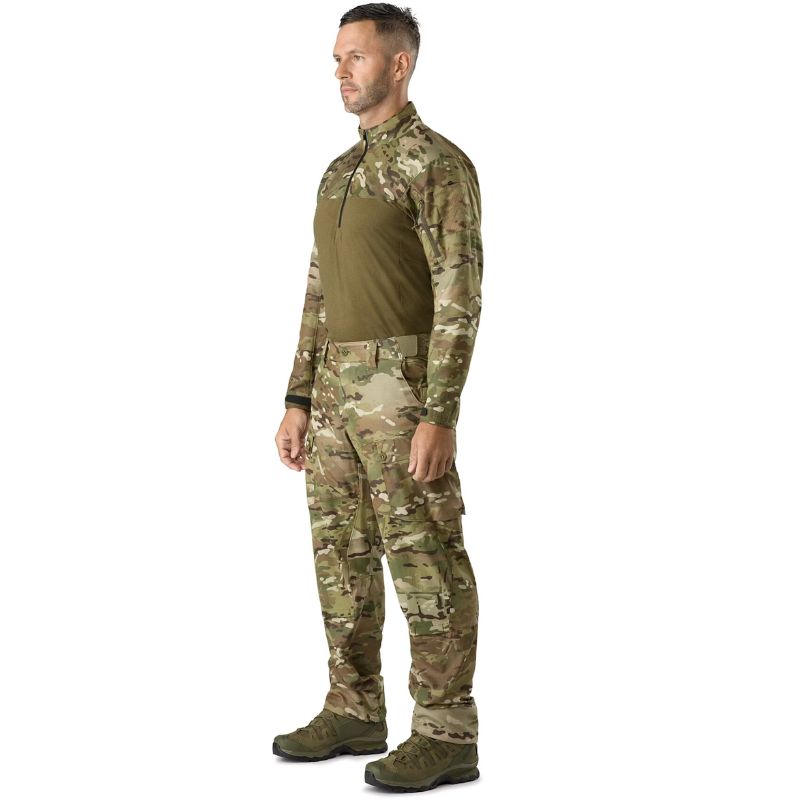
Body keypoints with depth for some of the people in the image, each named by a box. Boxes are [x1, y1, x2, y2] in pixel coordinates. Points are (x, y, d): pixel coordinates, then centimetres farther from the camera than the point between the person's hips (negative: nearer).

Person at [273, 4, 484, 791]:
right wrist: (298, 401, 14)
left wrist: (439, 419, -22)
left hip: (406, 392, -9)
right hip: (341, 391, 9)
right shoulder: (341, 173, 18)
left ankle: (445, 735, 3)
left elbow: (460, 300, -16)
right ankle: (354, 714, 21)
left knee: (424, 563, -5)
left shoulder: (441, 164, -10)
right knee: (342, 556, 10)